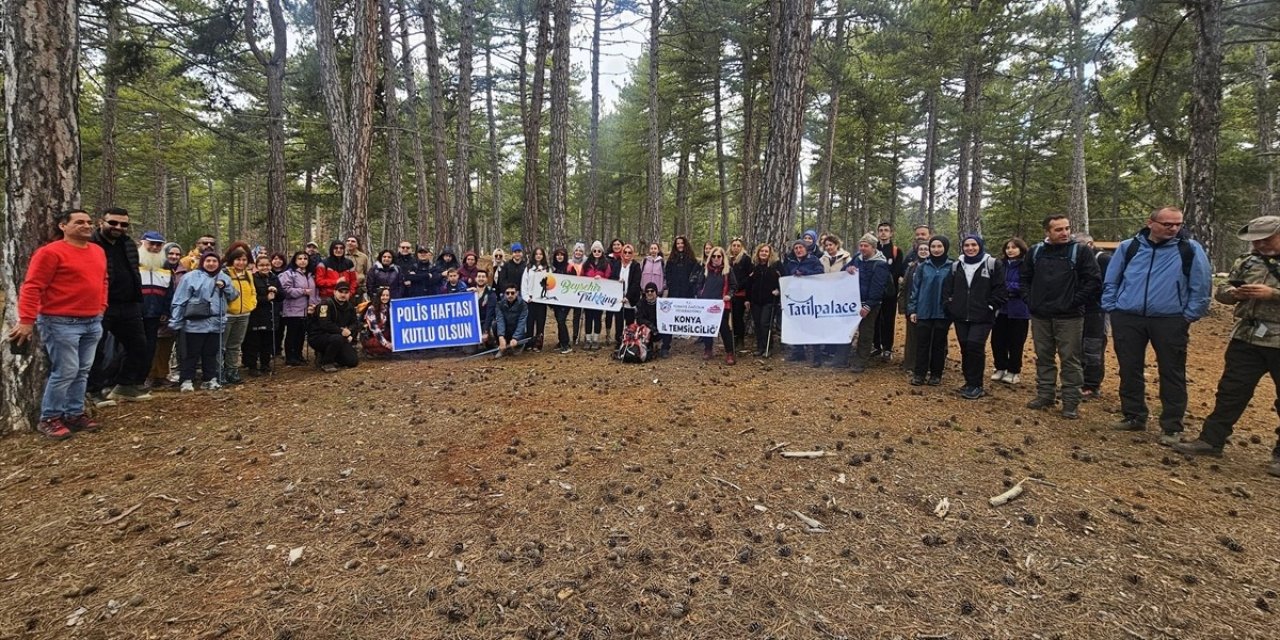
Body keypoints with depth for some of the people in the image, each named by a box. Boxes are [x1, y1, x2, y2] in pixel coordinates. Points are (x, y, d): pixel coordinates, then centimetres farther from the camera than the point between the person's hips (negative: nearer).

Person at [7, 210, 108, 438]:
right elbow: (32, 287, -13)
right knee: (65, 372, -5)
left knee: (82, 371, 11)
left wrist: (101, 306, 14)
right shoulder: (50, 252, -11)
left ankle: (74, 414, 21)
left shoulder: (98, 251, 12)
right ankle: (49, 419, 9)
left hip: (93, 322, 7)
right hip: (61, 323, -7)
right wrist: (27, 320, -16)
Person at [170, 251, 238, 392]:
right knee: (191, 354, 3)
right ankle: (187, 380, 9)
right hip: (195, 323, -4)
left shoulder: (224, 278, 12)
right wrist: (175, 323, -8)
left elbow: (233, 296, 12)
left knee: (211, 354, 11)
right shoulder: (191, 277, -4)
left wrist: (225, 286, -7)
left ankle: (210, 379, 19)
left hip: (215, 323, 4)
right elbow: (179, 301, -5)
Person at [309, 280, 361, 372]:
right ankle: (325, 363, -14)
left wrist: (349, 333, -13)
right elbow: (325, 324, -28)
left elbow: (355, 324, 8)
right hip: (318, 336, -7)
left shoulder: (350, 307, 8)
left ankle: (324, 355, 15)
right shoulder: (326, 304, -16)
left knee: (353, 361, -6)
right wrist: (341, 331, -28)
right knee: (338, 338, -39)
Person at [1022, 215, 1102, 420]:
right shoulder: (1036, 251, 6)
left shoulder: (1080, 252, -4)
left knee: (1070, 359, 0)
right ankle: (1045, 395, 23)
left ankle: (1071, 402, 8)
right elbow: (1025, 278, 18)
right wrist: (1030, 300, 7)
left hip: (1069, 316, -4)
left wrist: (1074, 301, -10)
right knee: (1043, 357, 12)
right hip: (1040, 315, 4)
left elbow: (1094, 281, -6)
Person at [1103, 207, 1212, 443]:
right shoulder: (1128, 247, 5)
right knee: (1129, 371, 9)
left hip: (1170, 322, -1)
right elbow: (1110, 281, 10)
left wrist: (1189, 316, -3)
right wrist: (1111, 308, 3)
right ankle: (1133, 417, 23)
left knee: (1172, 375, 4)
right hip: (1127, 320, 2)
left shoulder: (1191, 249, 0)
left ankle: (1172, 427, 13)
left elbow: (1201, 286, 1)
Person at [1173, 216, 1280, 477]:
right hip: (1246, 338, 4)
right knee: (1231, 392, 9)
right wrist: (1232, 293, -9)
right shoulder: (1247, 262, 9)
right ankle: (1211, 440, 17)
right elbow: (1221, 289, 12)